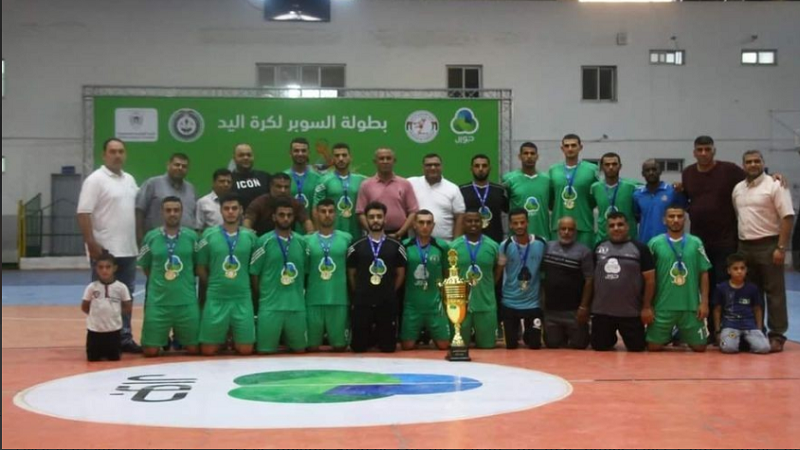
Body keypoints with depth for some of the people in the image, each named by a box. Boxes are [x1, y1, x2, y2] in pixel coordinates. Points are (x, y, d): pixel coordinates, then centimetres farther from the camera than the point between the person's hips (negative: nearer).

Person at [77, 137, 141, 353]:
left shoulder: (130, 180, 14)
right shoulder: (95, 179, -9)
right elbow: (84, 213, -14)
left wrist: (138, 241, 15)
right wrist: (92, 243, -20)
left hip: (128, 250, 7)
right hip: (105, 250, -7)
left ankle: (125, 337, 19)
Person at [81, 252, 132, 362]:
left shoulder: (121, 287, -6)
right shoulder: (91, 287, -4)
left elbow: (128, 308, 1)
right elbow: (84, 307, 4)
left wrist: (113, 312, -4)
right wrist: (96, 313, -2)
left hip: (114, 329, 0)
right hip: (95, 329, 0)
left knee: (114, 359, 5)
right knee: (93, 359, 4)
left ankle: (108, 352, 35)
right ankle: (101, 352, 34)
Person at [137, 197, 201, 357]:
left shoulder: (191, 236, 0)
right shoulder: (151, 237, 0)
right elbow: (145, 266, 11)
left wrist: (185, 282, 8)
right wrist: (159, 283, 9)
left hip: (186, 302, 0)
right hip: (157, 301, 0)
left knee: (193, 349, 3)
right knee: (151, 351, -2)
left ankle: (179, 339, 36)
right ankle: (164, 340, 31)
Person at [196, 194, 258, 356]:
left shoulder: (250, 236, 2)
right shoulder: (209, 235, -2)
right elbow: (201, 268, 4)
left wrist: (244, 285, 9)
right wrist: (214, 286, 6)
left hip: (243, 299, 1)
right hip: (215, 299, -1)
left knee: (245, 350, 0)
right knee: (208, 350, 0)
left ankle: (233, 339, 33)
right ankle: (222, 339, 33)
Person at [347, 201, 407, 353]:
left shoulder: (396, 246, 4)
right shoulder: (356, 247, 2)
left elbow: (400, 274, 11)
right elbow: (351, 274, 10)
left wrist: (389, 292, 7)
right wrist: (360, 293, 7)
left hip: (388, 303, 0)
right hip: (362, 302, 0)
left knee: (388, 347, 1)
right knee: (358, 347, 0)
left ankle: (380, 339, 34)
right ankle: (371, 338, 32)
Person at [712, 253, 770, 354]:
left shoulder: (752, 288, 4)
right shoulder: (721, 288, 0)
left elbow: (757, 310, 13)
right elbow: (717, 310, 8)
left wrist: (759, 329, 10)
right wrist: (718, 331, 6)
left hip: (749, 324, 2)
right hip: (729, 323, -1)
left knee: (764, 348, -20)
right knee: (728, 347, -30)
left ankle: (746, 340, 11)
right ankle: (737, 340, 7)